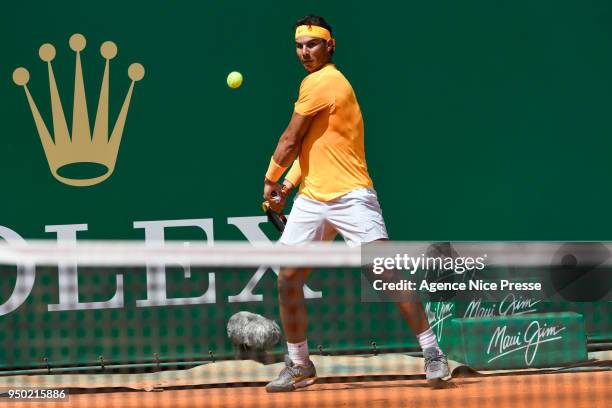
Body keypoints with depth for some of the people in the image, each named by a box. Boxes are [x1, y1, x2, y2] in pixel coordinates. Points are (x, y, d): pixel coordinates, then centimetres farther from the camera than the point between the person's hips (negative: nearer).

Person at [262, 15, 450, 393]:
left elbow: (290, 141, -6)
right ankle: (299, 365, 16)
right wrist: (288, 185, 11)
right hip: (311, 199, 9)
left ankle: (432, 351, -8)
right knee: (288, 278, 4)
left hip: (349, 195, -9)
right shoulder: (316, 83, 17)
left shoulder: (321, 82, -11)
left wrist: (270, 179, 8)